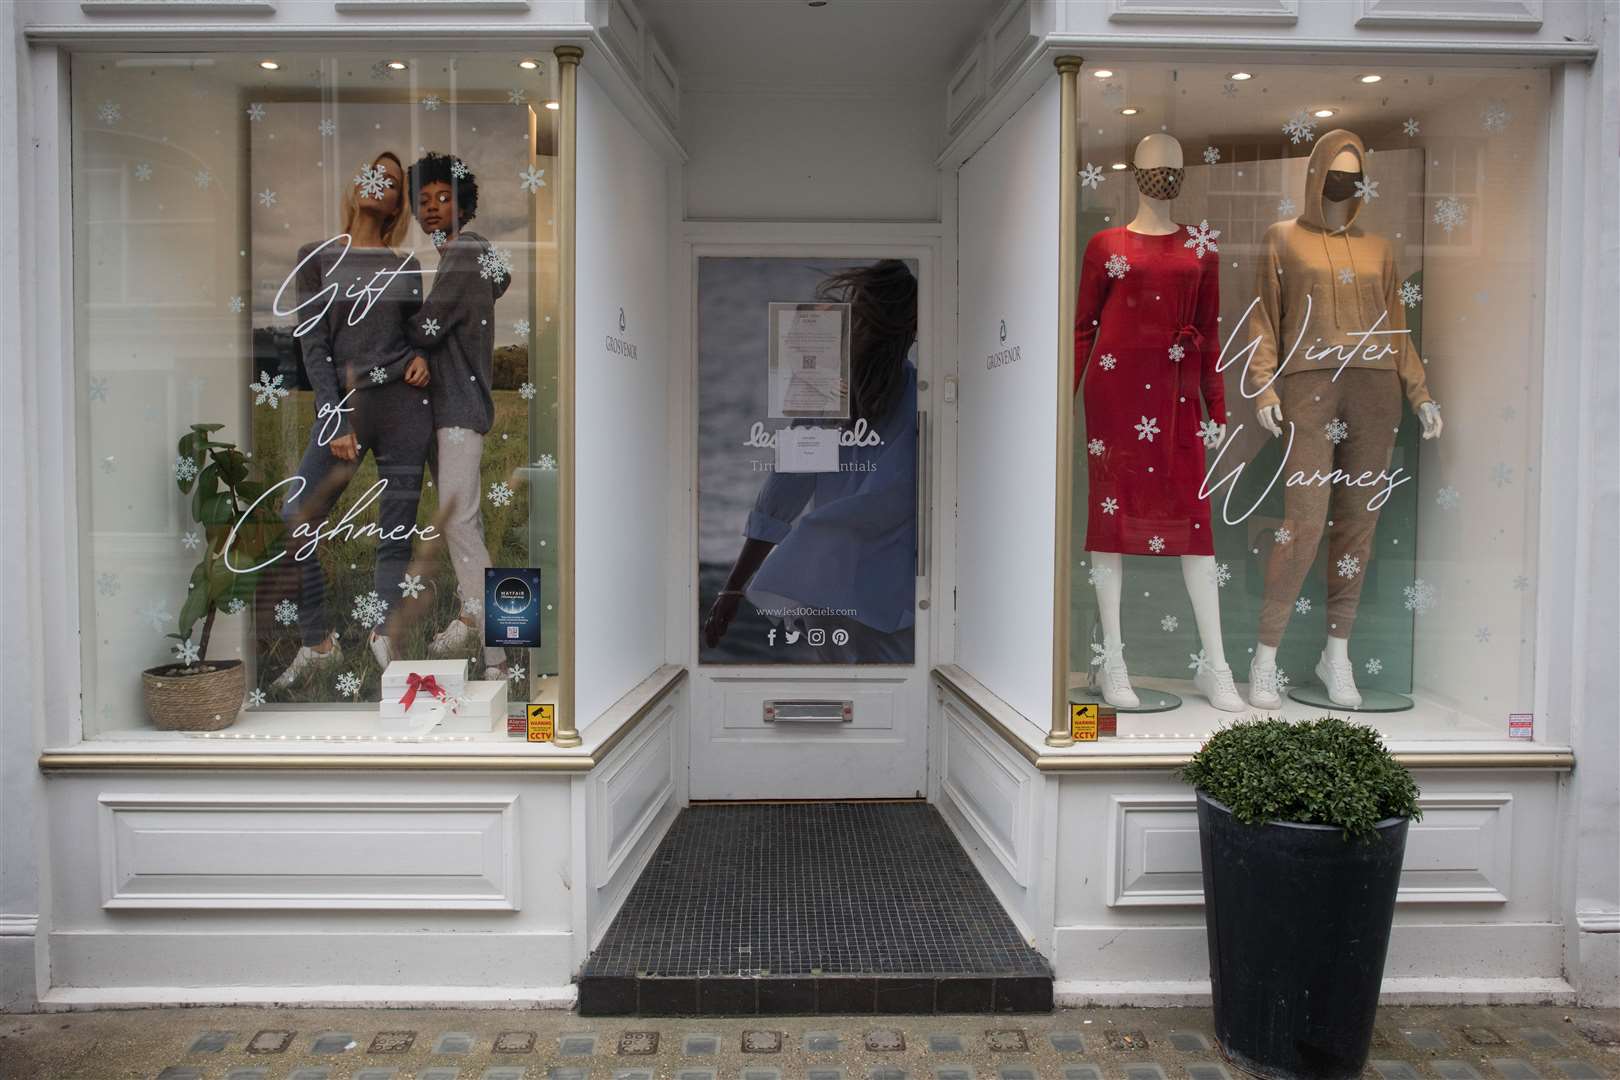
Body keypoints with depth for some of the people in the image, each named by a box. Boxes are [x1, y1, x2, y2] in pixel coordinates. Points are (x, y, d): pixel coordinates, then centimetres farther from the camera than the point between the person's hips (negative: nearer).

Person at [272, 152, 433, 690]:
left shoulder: (407, 265, 12)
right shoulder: (317, 257, 6)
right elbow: (313, 345, 0)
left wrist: (423, 357, -1)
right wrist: (335, 422, -9)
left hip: (405, 402, 1)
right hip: (343, 404, -1)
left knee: (396, 529, 1)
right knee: (294, 518, -8)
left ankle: (383, 636, 11)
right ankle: (319, 641, 5)